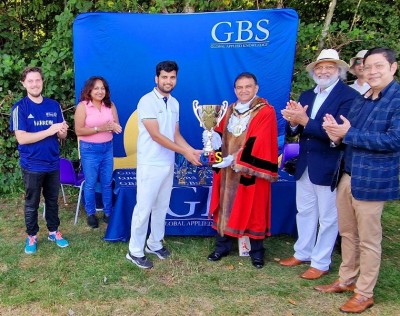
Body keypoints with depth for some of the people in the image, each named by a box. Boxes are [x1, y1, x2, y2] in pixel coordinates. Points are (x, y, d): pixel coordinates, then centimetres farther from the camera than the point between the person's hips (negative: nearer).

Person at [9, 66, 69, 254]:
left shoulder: (54, 105, 2)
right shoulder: (20, 107, -9)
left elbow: (61, 136, 6)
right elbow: (21, 138, -18)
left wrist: (62, 131, -18)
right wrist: (49, 131, -24)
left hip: (53, 163, 3)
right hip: (32, 166, -3)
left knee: (52, 200, 16)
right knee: (31, 203, 11)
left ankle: (53, 232, 32)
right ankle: (31, 236, 27)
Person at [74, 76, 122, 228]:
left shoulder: (110, 105, 1)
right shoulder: (82, 106, -10)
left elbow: (117, 126, 2)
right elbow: (79, 131, -15)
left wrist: (113, 127, -22)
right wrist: (100, 128, -23)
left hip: (107, 148, 3)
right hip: (89, 149, -3)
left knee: (107, 183, 11)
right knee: (90, 184, 8)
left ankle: (108, 213, 24)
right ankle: (91, 214, 24)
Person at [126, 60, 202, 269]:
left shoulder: (174, 103, 9)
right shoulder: (147, 101, -13)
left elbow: (175, 134, 11)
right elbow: (156, 135, -19)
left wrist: (193, 150, -4)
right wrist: (184, 152, -19)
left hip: (168, 164, 7)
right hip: (150, 165, -7)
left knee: (161, 207, 15)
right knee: (144, 208, 0)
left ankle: (155, 244, 30)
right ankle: (135, 252, 12)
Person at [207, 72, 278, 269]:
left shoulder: (266, 112, -8)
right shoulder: (230, 111, 12)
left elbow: (258, 143, -18)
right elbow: (221, 136, 13)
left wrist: (236, 160, -22)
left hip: (251, 170, -5)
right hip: (227, 170, 5)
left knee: (252, 210, 4)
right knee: (225, 206, 11)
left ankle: (256, 251, 20)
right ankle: (223, 246, 25)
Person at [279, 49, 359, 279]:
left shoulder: (349, 96, -13)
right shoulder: (306, 96, 8)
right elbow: (292, 132, 3)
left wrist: (305, 121, -29)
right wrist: (293, 121, -20)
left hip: (329, 167, -6)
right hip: (305, 165, 7)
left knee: (328, 218, 8)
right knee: (304, 212, 19)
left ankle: (321, 263, 23)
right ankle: (302, 253, 37)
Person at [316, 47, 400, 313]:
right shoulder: (361, 100, 13)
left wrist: (348, 135, -20)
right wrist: (337, 134, -9)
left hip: (373, 180, -7)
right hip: (348, 175, 7)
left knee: (369, 240, 5)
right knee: (347, 233, 17)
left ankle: (365, 294, 21)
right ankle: (346, 280, 34)